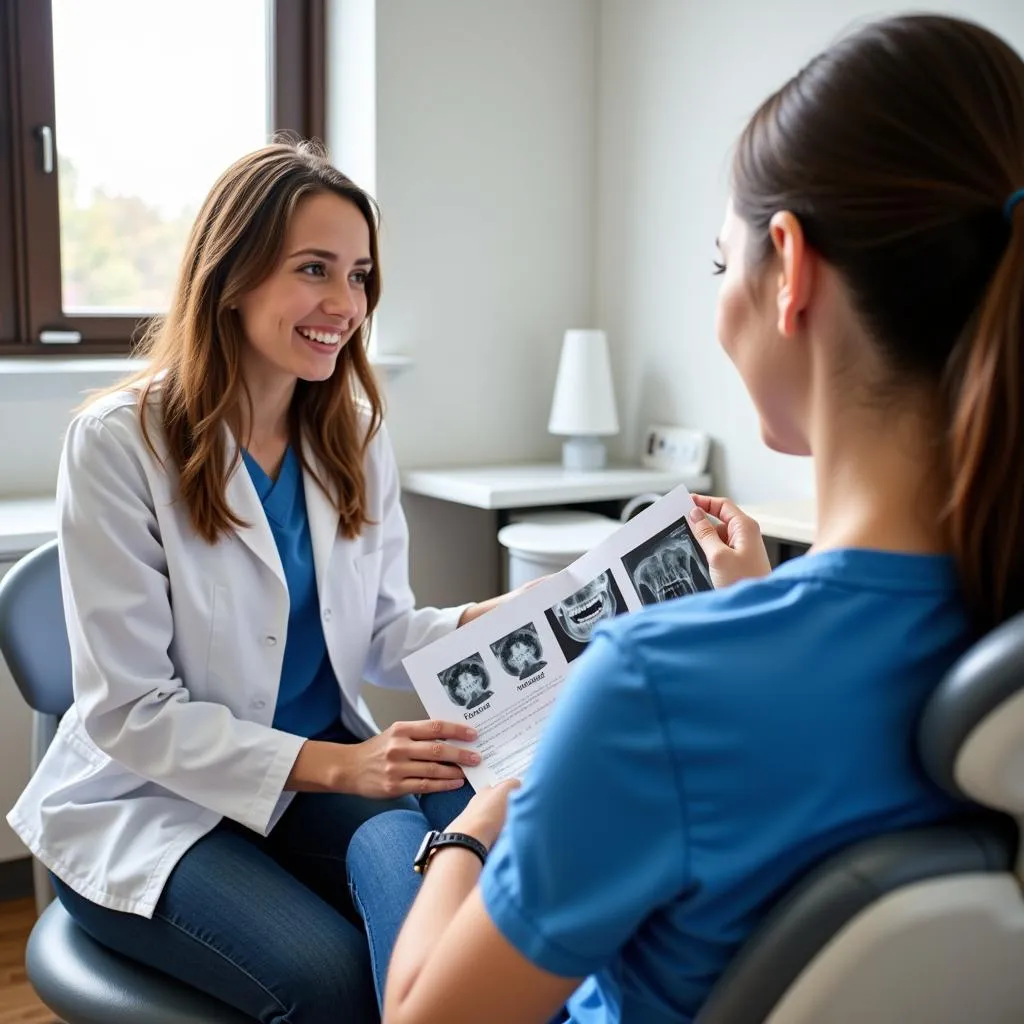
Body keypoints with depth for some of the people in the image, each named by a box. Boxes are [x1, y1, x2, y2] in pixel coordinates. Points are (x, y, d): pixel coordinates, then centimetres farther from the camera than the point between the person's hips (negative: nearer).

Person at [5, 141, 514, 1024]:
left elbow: (377, 632, 5)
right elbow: (131, 712, -16)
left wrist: (473, 626, -18)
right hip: (148, 802, -4)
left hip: (329, 767, 5)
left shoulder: (354, 433, 2)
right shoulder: (118, 443, -15)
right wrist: (333, 766, -26)